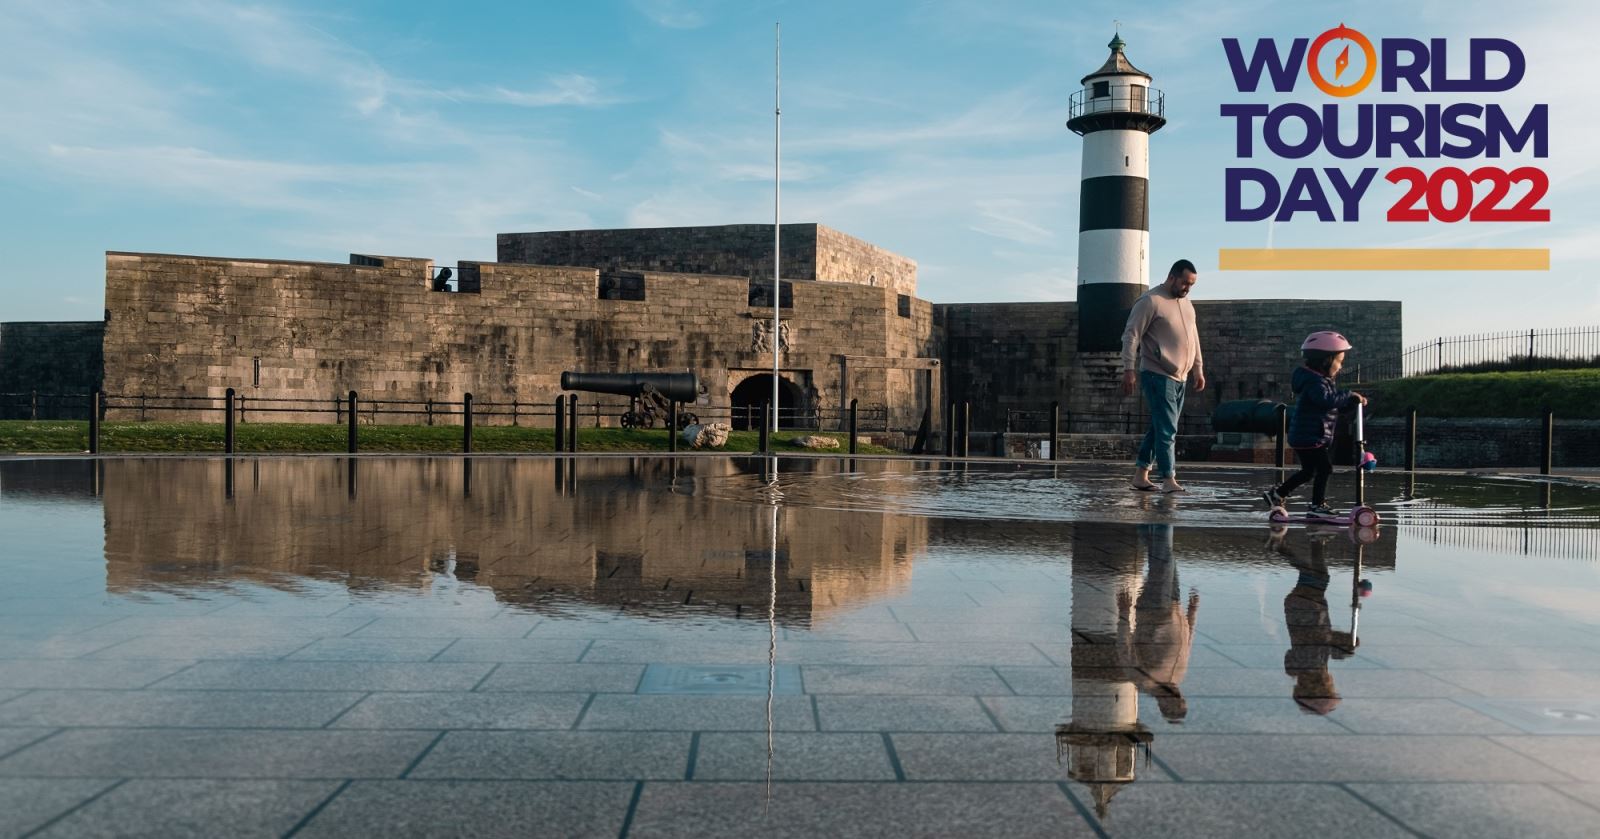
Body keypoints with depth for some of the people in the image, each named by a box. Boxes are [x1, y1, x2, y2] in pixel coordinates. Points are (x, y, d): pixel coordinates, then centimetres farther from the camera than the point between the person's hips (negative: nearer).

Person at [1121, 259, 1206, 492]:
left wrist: (1198, 369, 21)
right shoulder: (1150, 301, -10)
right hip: (1157, 375, -8)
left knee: (1160, 428, 10)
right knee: (1167, 430, -11)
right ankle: (1168, 480, -9)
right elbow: (1131, 336, -13)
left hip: (1179, 377, 8)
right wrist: (1129, 370, -19)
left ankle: (1141, 475, 16)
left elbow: (1193, 337, 24)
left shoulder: (1187, 303, 15)